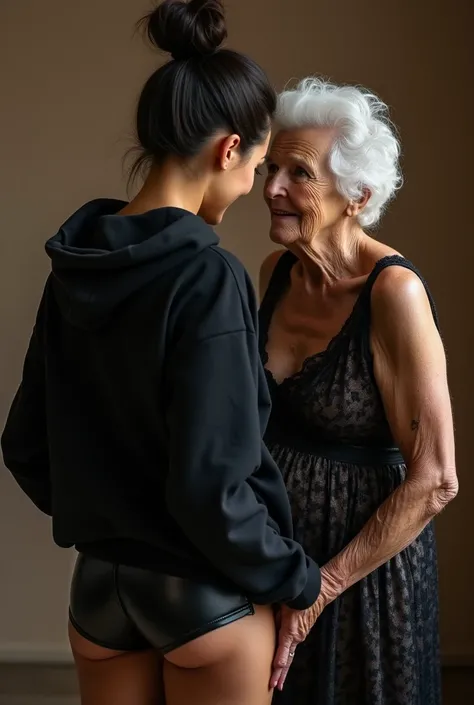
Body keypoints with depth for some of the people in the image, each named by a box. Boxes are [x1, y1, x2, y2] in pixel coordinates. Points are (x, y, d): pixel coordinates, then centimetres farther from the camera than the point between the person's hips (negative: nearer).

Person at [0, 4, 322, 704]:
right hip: (206, 593, -6)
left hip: (98, 584, 6)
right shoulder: (207, 278, -22)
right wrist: (298, 580, -10)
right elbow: (210, 485, -25)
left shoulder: (77, 267, -2)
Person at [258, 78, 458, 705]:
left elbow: (435, 481, -20)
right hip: (274, 544, 6)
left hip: (364, 556, -6)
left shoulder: (394, 292, -22)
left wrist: (322, 586, -16)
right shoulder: (278, 271, -2)